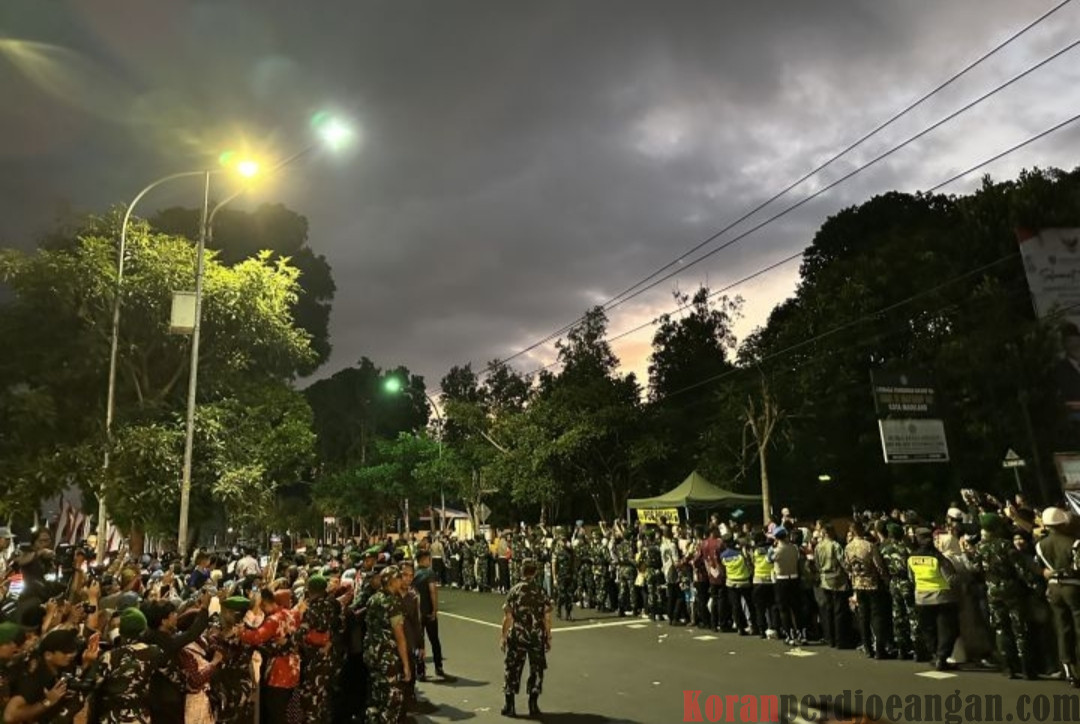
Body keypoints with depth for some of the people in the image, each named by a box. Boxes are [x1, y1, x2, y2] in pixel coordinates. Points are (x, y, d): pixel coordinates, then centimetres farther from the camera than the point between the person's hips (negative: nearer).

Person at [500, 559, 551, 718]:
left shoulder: (514, 591, -7)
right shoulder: (542, 592, -3)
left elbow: (508, 617, -7)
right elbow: (547, 618, -3)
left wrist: (503, 636, 2)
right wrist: (548, 637, 6)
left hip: (517, 636, -1)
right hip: (537, 637, 1)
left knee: (512, 669, 10)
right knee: (536, 670, 12)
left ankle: (510, 706, 14)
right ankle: (533, 706, 15)